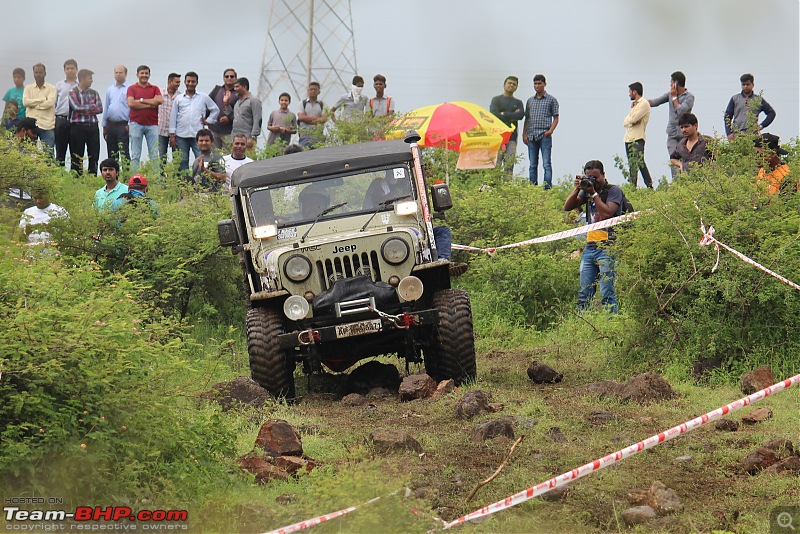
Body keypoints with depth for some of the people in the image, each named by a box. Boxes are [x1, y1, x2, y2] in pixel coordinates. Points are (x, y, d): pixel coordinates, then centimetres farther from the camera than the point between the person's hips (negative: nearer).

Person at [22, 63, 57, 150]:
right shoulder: (28, 88, 13)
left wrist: (33, 103, -5)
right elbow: (25, 102, -4)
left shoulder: (51, 88, 7)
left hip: (47, 126, -2)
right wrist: (43, 99, -5)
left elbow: (50, 103, -9)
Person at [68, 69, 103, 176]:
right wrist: (92, 107, -3)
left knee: (94, 155, 2)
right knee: (77, 157, 0)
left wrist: (84, 109, -9)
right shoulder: (72, 93, 0)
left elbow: (100, 109, 2)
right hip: (78, 127, -4)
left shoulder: (94, 93, 13)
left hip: (92, 127, 4)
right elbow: (76, 107, -14)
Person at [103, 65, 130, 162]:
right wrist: (104, 126, 17)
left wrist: (130, 124, -12)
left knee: (124, 153, -10)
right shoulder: (110, 90, 17)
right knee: (111, 154, 9)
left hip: (123, 125, -6)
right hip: (110, 124, 6)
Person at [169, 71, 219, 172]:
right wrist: (172, 135, 5)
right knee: (182, 161, 4)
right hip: (181, 135, 1)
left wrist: (208, 121, 8)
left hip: (198, 135, -1)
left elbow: (215, 110, 20)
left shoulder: (204, 97, 10)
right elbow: (173, 117, 11)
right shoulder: (178, 99, 12)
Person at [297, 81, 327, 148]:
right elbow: (301, 117, -3)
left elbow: (324, 118, -1)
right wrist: (316, 118, -4)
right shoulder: (303, 103, 10)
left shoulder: (321, 104, 13)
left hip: (318, 134, 1)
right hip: (305, 133, -1)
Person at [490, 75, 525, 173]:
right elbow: (494, 115, -7)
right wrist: (512, 116, -3)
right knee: (496, 162, -10)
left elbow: (521, 115, -1)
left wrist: (504, 114, -5)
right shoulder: (496, 100, 10)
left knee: (510, 163, -6)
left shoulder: (518, 102, 19)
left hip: (512, 136, 3)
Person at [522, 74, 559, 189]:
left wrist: (550, 130, -13)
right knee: (533, 165, 6)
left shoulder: (551, 100, 4)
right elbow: (527, 118, 17)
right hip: (531, 136, 5)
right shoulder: (530, 101, 16)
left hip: (545, 136, -5)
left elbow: (556, 118, 3)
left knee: (546, 164, -10)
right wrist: (524, 134, 6)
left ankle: (548, 187, -13)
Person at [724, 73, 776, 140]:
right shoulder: (735, 99, 13)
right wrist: (729, 133, 1)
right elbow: (727, 116, 13)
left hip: (752, 135, -1)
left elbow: (771, 113, 15)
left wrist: (761, 126, 4)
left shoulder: (759, 100, 11)